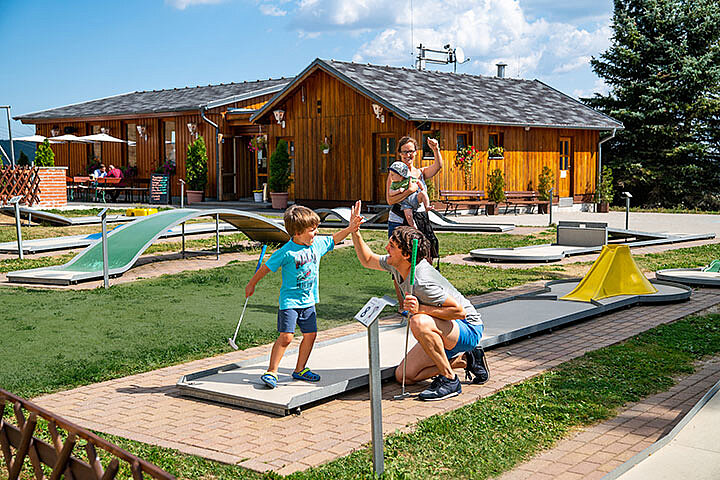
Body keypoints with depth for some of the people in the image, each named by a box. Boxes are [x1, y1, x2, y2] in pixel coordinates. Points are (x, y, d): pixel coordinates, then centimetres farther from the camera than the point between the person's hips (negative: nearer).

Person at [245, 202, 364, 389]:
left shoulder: (318, 243, 1)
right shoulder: (287, 252, -18)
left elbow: (333, 239, 21)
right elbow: (267, 267, -7)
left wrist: (350, 228, 11)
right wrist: (252, 284, 2)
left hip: (308, 301, 7)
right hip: (289, 301, -7)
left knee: (310, 334, 7)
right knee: (286, 336, -13)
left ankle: (300, 369, 22)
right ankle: (271, 372, -3)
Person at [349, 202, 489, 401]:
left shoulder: (422, 282, -32)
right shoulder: (396, 264, -5)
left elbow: (459, 310, -30)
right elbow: (367, 260, 14)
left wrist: (421, 309, -36)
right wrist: (354, 231, 1)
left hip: (469, 328, -9)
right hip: (443, 333, 9)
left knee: (420, 322, -38)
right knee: (404, 376, 5)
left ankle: (449, 380, -20)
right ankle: (465, 360, 15)